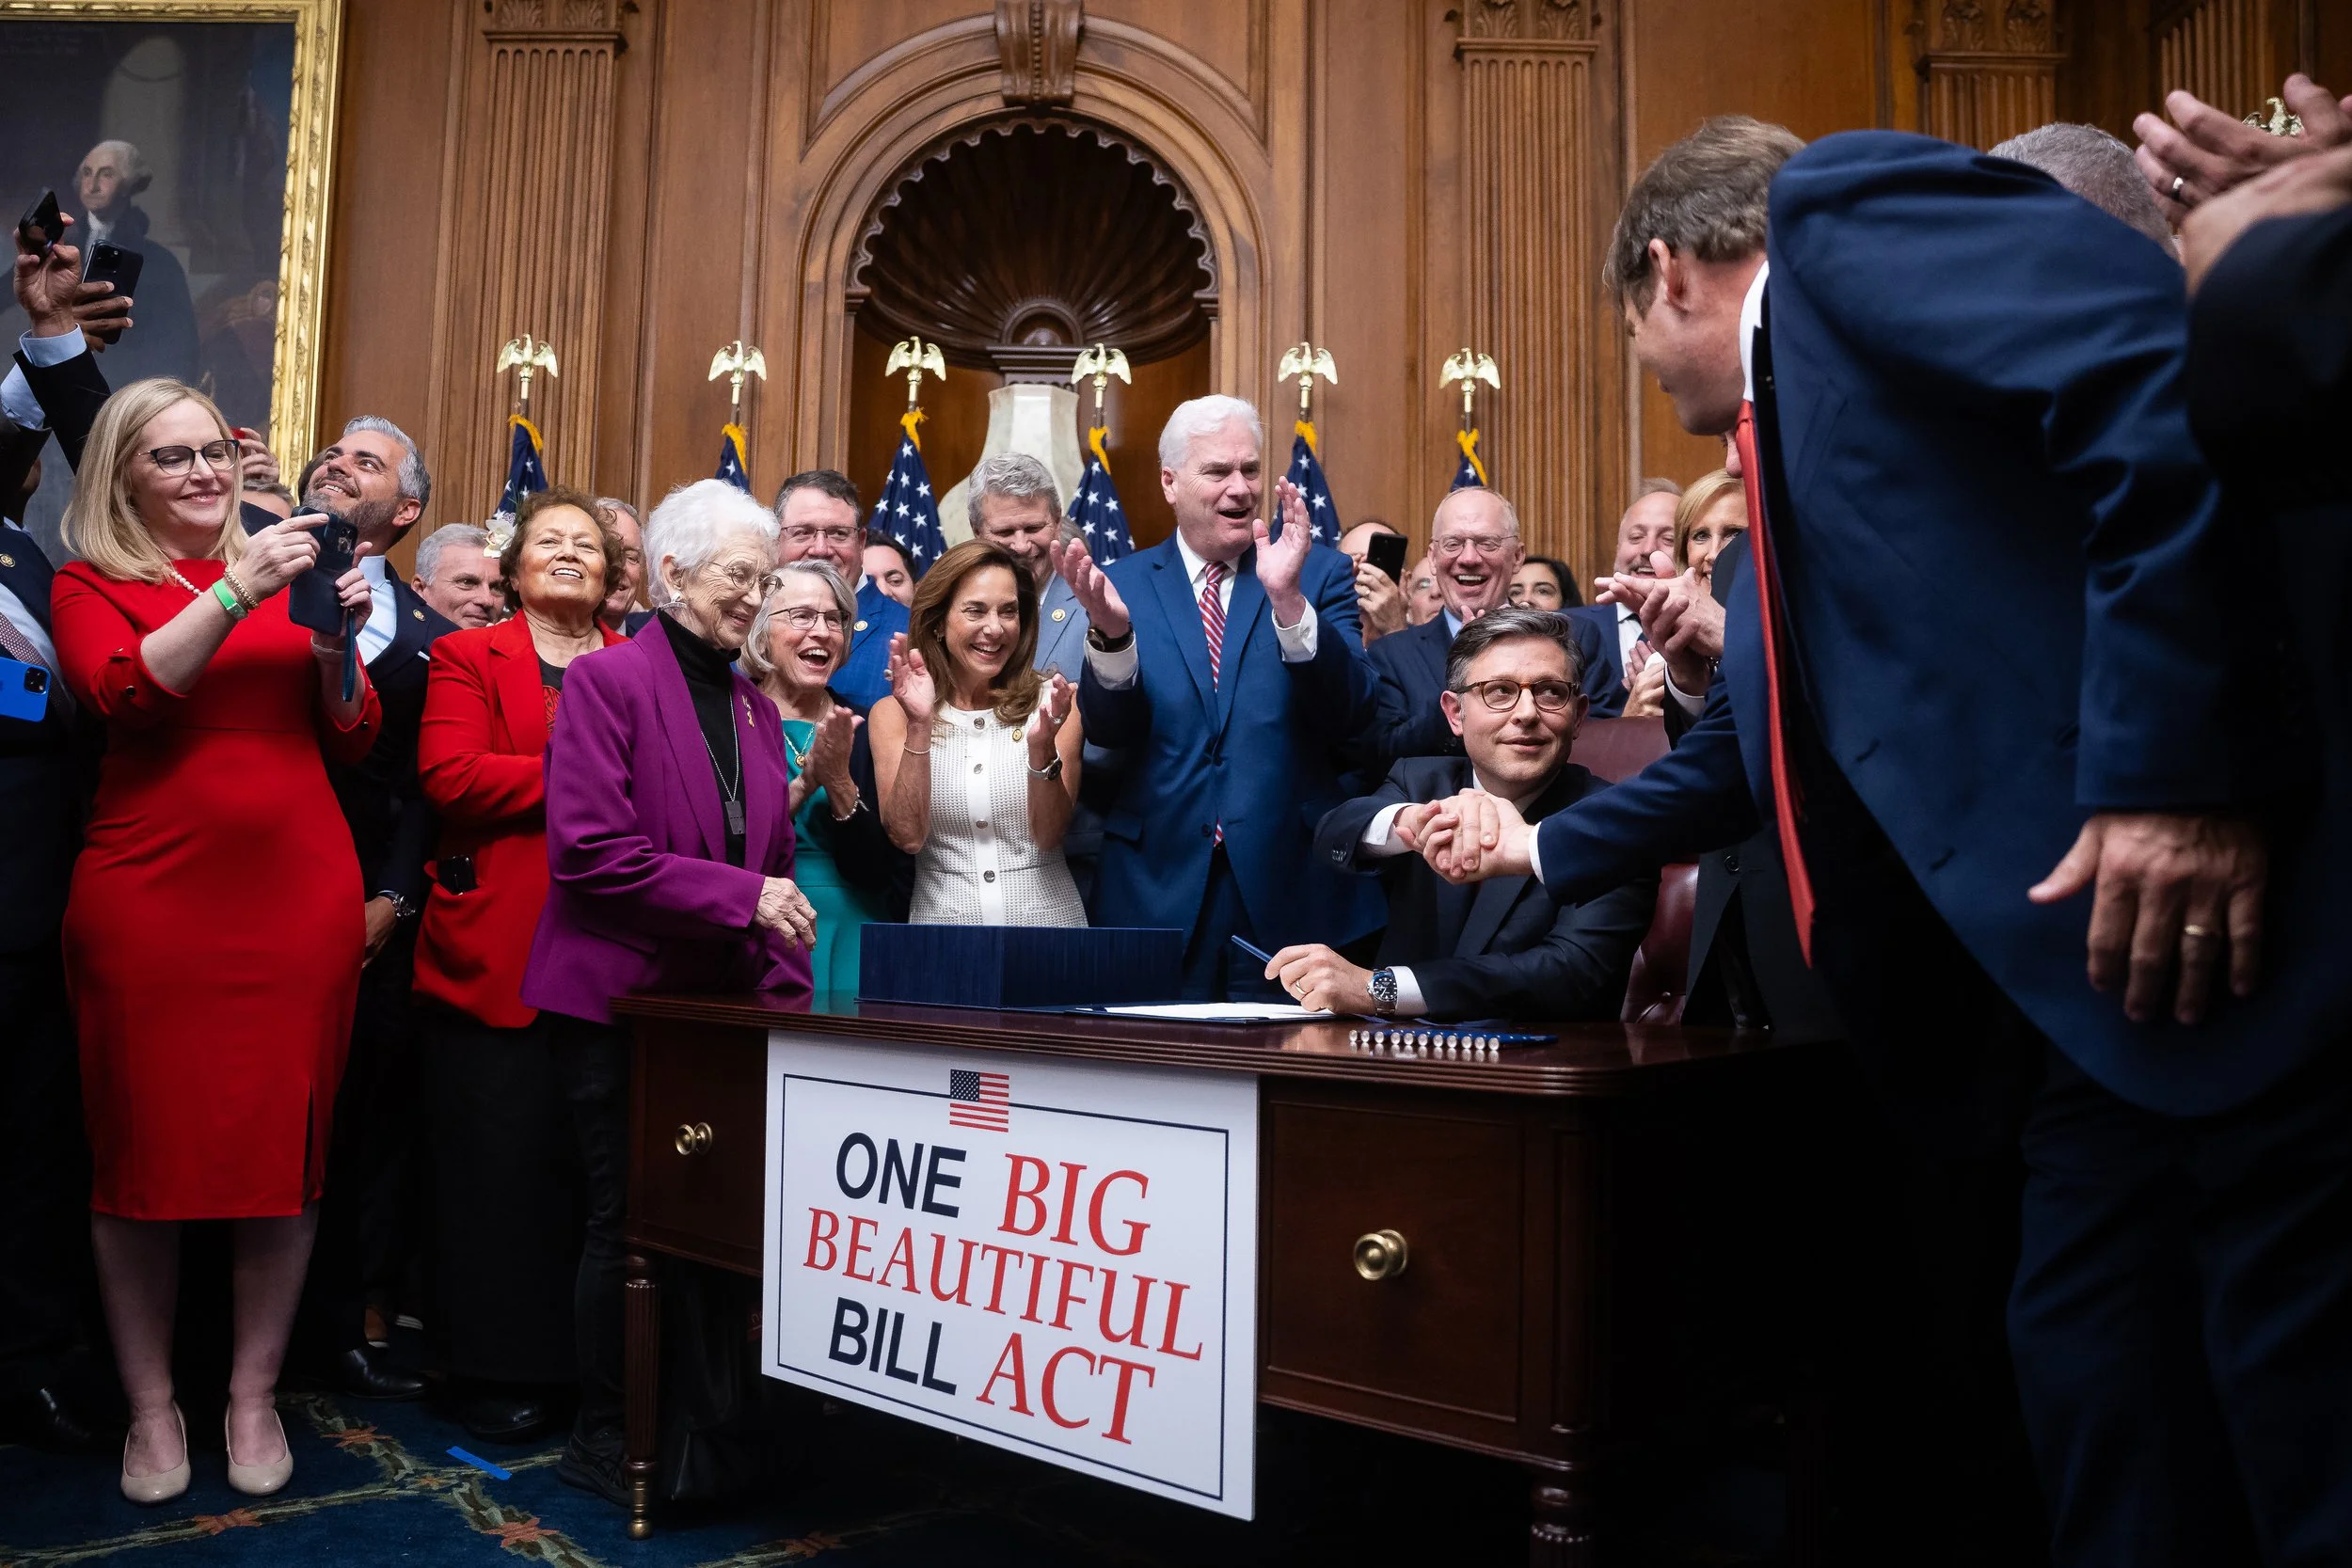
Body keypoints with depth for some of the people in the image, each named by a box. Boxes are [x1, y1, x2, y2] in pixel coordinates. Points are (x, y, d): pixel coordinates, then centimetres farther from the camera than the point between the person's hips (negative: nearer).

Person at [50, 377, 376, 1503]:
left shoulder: (286, 569, 14)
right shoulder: (91, 585, 7)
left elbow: (353, 739, 10)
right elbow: (126, 693, -13)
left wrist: (335, 641, -5)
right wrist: (239, 592, -17)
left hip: (298, 896, 2)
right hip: (149, 899, -2)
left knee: (284, 1142, 5)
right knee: (144, 1145, 4)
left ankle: (254, 1394, 21)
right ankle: (150, 1406, 21)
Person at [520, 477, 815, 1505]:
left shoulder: (751, 704, 14)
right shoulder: (609, 680, -7)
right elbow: (590, 852, -17)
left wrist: (786, 987, 4)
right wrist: (740, 896, -18)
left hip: (721, 1003, 6)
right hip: (621, 1000, -6)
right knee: (628, 1221, 2)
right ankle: (601, 1440, 19)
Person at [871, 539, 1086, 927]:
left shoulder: (1052, 702, -1)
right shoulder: (892, 713, 0)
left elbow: (1049, 836, -6)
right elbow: (907, 837, -9)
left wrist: (1042, 749, -21)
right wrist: (919, 727, -18)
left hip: (1047, 916, -1)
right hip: (942, 917, 1)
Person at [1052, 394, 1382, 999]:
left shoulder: (1320, 574, 3)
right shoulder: (1124, 584, 5)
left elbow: (1355, 715, -10)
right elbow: (1108, 729, -5)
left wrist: (1289, 601, -23)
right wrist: (1111, 632, -24)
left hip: (1291, 887, 0)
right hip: (1160, 891, 1)